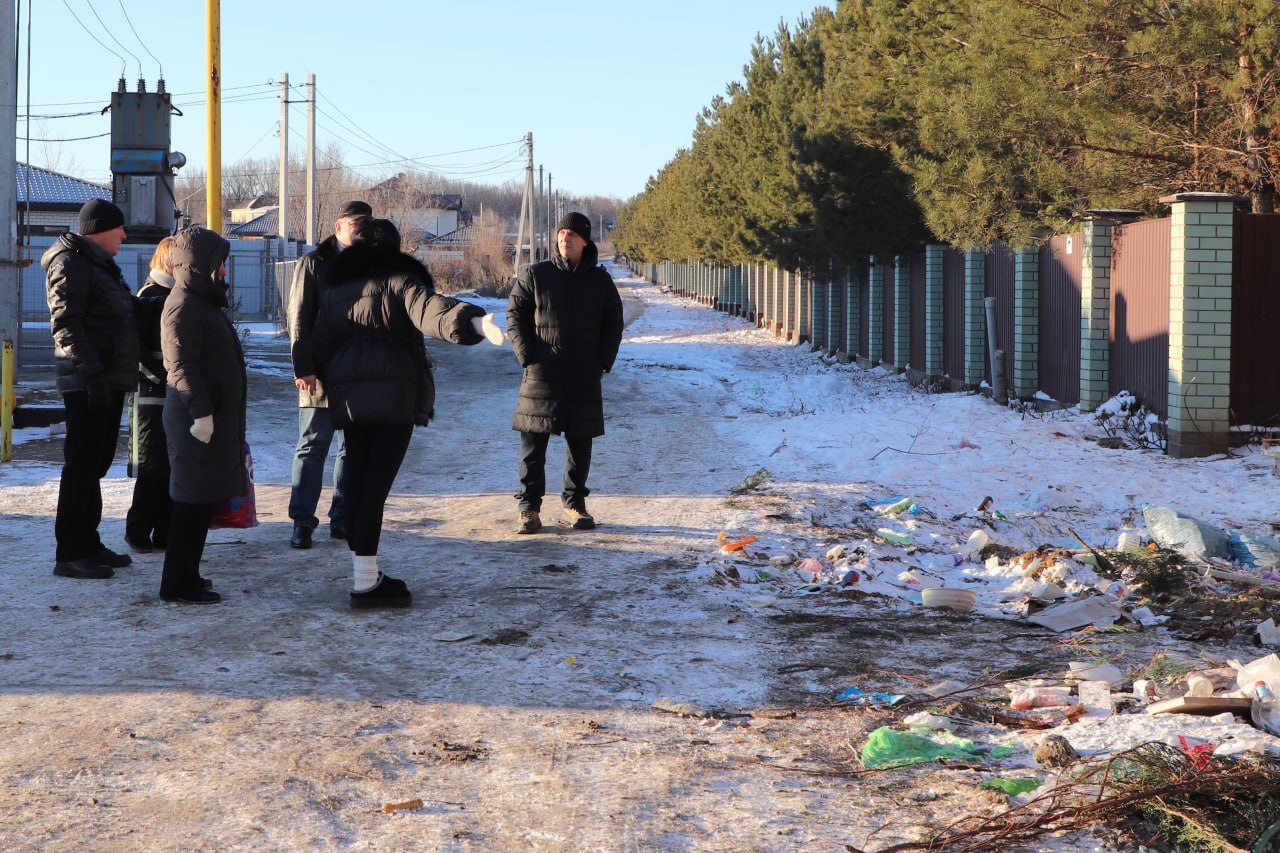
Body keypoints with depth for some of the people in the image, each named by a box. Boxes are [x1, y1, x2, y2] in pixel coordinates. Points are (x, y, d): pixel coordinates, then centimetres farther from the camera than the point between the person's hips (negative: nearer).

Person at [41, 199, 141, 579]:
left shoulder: (99, 263, 21)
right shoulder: (69, 263, -11)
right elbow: (66, 323, -20)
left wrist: (121, 373, 23)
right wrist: (91, 371, -26)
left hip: (108, 381, 10)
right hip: (87, 385, -10)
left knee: (96, 463, 15)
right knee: (82, 465, -9)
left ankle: (88, 544, 23)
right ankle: (69, 555, -6)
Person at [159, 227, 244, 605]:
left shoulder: (203, 303, 19)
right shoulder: (183, 307, -14)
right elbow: (182, 365, -21)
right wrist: (201, 412, -25)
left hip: (214, 415, 10)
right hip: (197, 418, -10)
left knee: (200, 500, 13)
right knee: (193, 501, -8)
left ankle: (185, 575, 20)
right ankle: (178, 583, -4)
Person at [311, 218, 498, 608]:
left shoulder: (334, 290, 16)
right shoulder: (399, 281, -2)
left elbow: (318, 347, 19)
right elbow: (431, 310, -23)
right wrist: (473, 321, -38)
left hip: (349, 398, 6)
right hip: (395, 396, -6)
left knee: (356, 484, 10)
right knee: (376, 486, -7)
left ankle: (366, 575, 16)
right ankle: (366, 584, -7)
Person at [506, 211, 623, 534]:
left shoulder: (600, 280, 8)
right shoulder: (535, 275, 2)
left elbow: (614, 323, 14)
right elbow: (515, 315, 3)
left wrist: (603, 361, 2)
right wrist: (527, 356, -7)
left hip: (584, 377, 2)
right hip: (542, 375, -2)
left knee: (580, 444, 7)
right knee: (533, 443, -2)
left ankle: (575, 504, 18)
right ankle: (529, 507, 3)